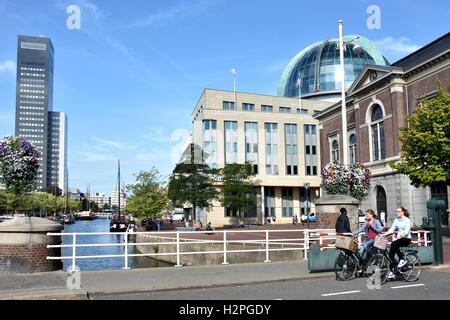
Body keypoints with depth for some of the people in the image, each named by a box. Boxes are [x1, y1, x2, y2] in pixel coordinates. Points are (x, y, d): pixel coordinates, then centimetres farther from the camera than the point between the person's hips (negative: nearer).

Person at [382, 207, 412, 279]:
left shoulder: (407, 220, -8)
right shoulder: (396, 220, 10)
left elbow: (406, 231, -19)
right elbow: (391, 229, 5)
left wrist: (401, 236, -38)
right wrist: (383, 234, -9)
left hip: (406, 239, -6)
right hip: (399, 239, 6)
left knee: (393, 244, -33)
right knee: (391, 252, -13)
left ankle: (402, 259, -17)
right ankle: (392, 272, -7)